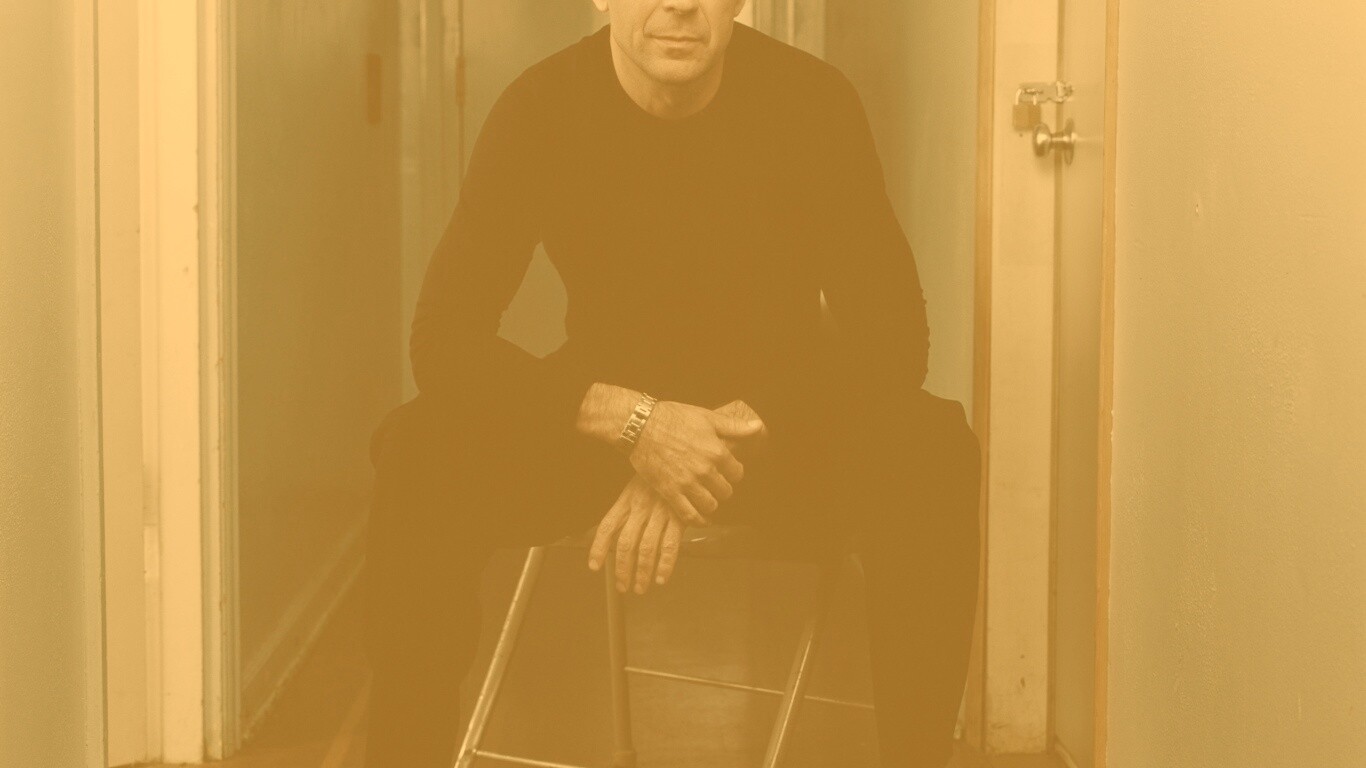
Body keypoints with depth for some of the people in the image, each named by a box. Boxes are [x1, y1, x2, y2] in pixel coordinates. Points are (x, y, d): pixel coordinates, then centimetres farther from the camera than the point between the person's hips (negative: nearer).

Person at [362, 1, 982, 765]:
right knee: (422, 454, -27)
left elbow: (891, 338, -15)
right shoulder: (540, 107, -14)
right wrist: (631, 421, -31)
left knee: (933, 452, -31)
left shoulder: (815, 100, -15)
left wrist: (739, 431, -29)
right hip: (608, 421, 1)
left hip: (785, 422, 0)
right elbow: (444, 339, -18)